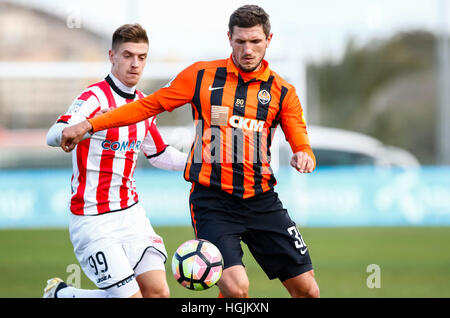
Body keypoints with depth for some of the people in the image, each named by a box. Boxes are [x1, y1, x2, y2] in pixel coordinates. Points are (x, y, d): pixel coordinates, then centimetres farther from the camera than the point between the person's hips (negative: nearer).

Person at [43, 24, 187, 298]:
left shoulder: (144, 104, 11)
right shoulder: (95, 97, -13)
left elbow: (160, 155, 27)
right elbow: (53, 136, -30)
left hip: (131, 213, 7)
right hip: (94, 220, -7)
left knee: (158, 291, -7)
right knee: (131, 295, -14)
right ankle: (60, 294, 13)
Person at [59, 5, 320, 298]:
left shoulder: (282, 91, 5)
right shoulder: (202, 75, 3)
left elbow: (301, 144, 4)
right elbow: (149, 105, 10)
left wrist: (304, 156, -22)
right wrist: (88, 125, 6)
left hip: (262, 202, 3)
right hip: (212, 201, -3)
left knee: (306, 289, 0)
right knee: (236, 287, -22)